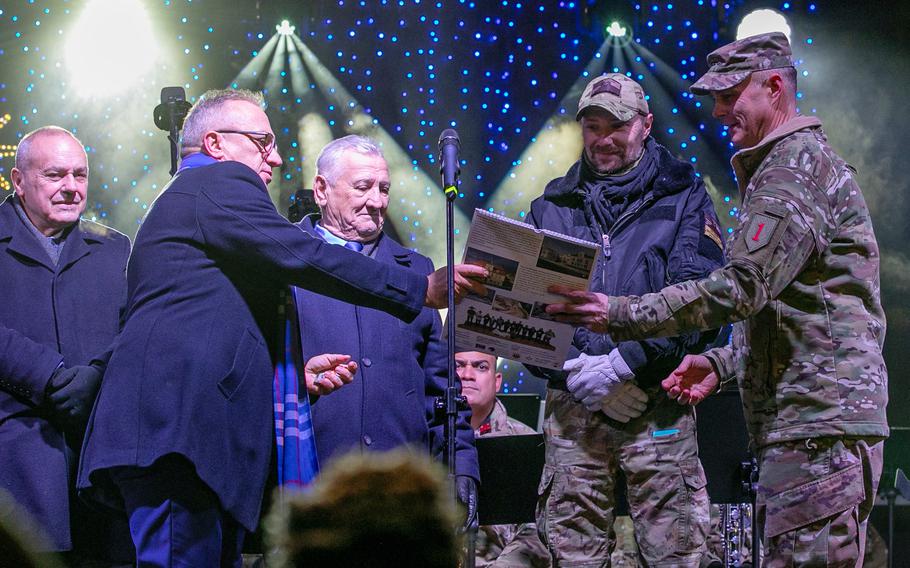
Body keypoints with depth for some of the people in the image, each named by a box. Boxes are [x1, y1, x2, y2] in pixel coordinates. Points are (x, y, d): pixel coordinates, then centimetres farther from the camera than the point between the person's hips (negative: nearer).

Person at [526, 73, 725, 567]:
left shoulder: (683, 198, 8)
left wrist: (624, 363, -15)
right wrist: (579, 375, -8)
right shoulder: (552, 207, 16)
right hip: (571, 410, 3)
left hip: (658, 409, -3)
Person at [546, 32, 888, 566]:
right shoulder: (781, 168, 26)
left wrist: (622, 315, -19)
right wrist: (721, 363, 16)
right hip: (797, 422, 11)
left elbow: (743, 287, -19)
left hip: (820, 420, -11)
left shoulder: (797, 166, -9)